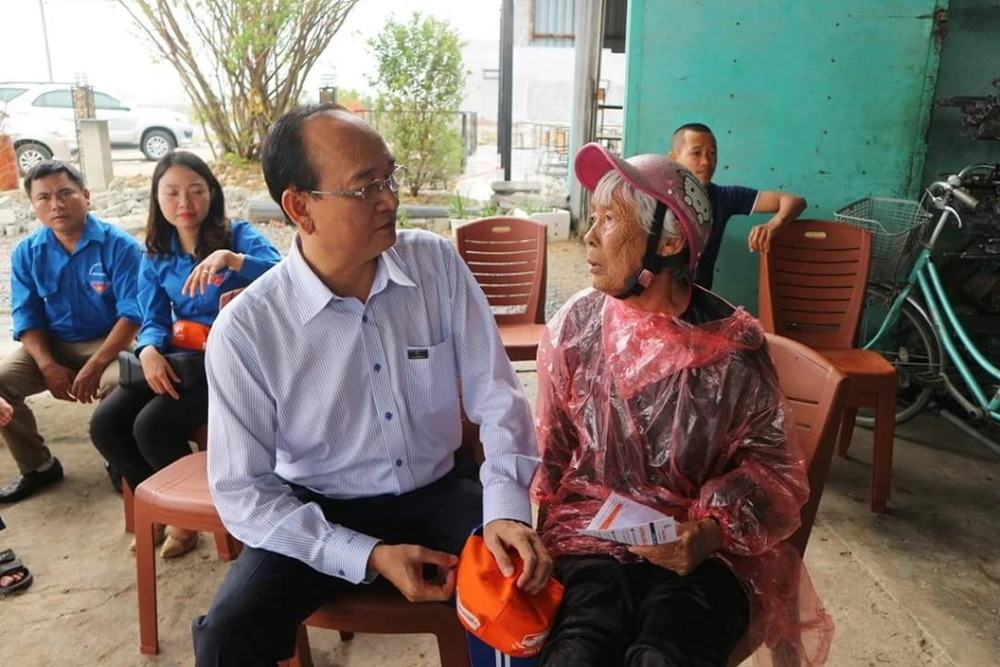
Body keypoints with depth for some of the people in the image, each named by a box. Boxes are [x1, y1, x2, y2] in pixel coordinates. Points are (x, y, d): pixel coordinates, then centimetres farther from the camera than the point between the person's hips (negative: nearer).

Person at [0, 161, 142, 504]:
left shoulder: (118, 245, -13)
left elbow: (132, 314, -17)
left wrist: (94, 366, -25)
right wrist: (48, 366, -15)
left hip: (109, 342, -5)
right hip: (53, 345, 5)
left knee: (118, 383, -35)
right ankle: (38, 466, 6)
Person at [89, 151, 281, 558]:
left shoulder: (237, 234, -4)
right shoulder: (155, 257, 11)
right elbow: (153, 320, 5)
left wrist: (230, 259, -40)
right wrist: (149, 350, -18)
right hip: (178, 356, 6)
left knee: (152, 426, -23)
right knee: (105, 424, -10)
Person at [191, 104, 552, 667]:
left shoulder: (437, 263, -9)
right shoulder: (244, 329, -16)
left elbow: (495, 393, -8)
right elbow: (242, 490, -11)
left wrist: (507, 507, -23)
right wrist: (368, 556, -20)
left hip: (439, 494, 2)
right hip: (318, 514, -1)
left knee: (525, 590, -19)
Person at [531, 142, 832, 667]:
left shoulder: (733, 345, -6)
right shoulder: (574, 328, 0)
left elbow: (772, 464, 2)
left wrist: (712, 531, -15)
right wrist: (539, 539, -5)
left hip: (703, 549, 0)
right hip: (590, 535, 1)